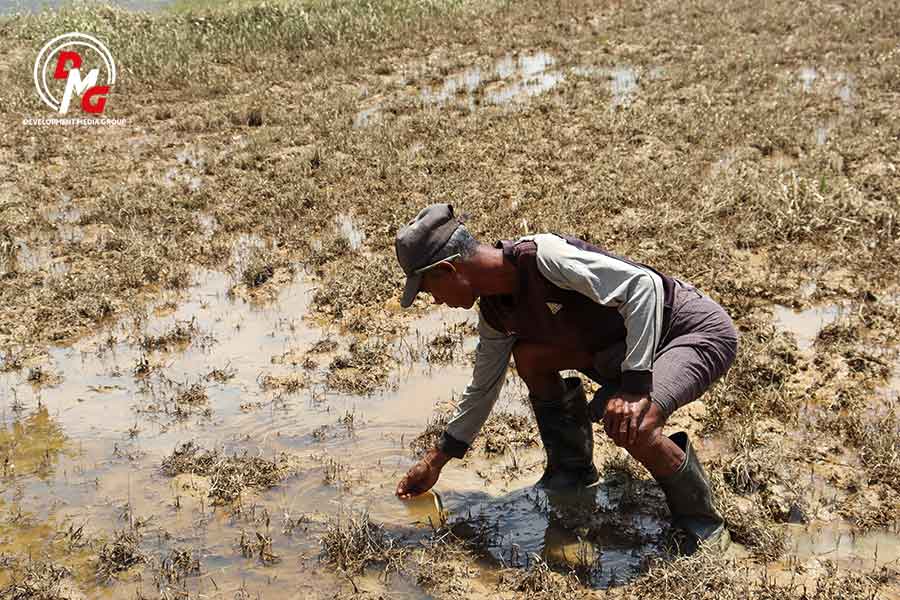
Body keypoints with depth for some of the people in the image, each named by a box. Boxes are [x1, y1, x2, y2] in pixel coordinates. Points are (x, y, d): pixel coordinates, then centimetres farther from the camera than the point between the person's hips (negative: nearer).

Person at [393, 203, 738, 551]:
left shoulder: (542, 255, -28)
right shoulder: (494, 313, 0)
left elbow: (643, 284, -33)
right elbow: (483, 389, 14)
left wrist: (635, 386, -36)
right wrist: (437, 459, 19)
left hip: (701, 331, -8)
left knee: (632, 425, -32)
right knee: (529, 354, 0)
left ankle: (701, 522, -6)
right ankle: (572, 469, 14)